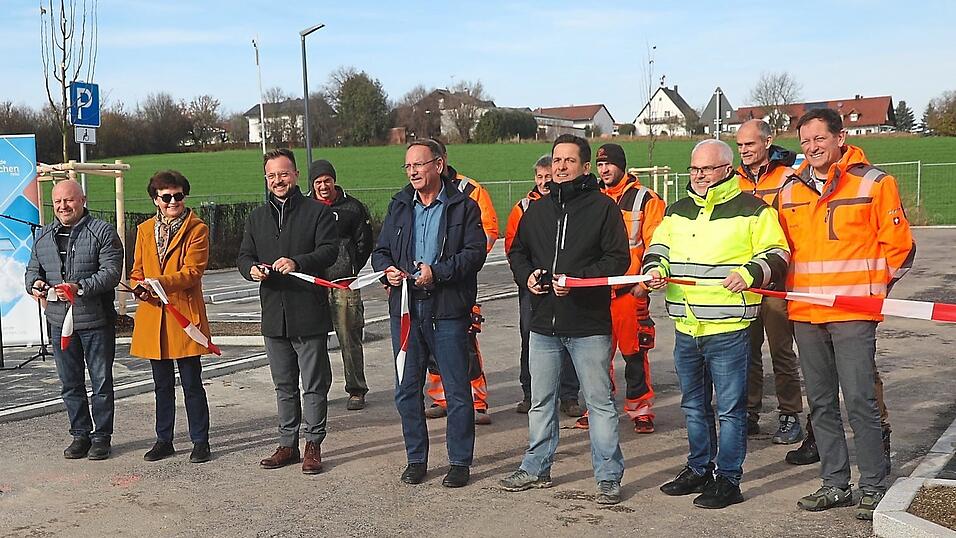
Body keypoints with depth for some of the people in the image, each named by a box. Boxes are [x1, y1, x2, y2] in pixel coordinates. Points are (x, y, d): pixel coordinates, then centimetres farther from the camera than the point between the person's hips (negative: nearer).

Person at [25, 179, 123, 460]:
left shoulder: (102, 232, -5)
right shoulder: (44, 236, 12)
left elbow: (111, 272, -13)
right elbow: (33, 269, 20)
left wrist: (80, 287, -26)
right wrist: (35, 283, -4)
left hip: (96, 321, -5)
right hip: (59, 321, 5)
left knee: (101, 382, 4)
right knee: (70, 383, 12)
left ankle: (101, 436, 14)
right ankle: (80, 434, 24)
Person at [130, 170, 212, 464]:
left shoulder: (197, 229, -4)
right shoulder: (145, 229, 12)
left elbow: (193, 271, -13)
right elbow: (137, 270, 16)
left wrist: (161, 282, -27)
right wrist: (140, 288, -7)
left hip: (185, 314, -5)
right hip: (153, 316, 5)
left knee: (192, 382, 0)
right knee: (162, 384, 14)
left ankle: (200, 441, 11)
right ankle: (164, 440, 24)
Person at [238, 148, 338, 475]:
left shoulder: (317, 212, -1)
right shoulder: (257, 218, 16)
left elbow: (329, 251, -12)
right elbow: (244, 256, 14)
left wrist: (298, 262, -29)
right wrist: (252, 269, -10)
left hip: (309, 314, -5)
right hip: (273, 316, 5)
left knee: (314, 385, 1)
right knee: (284, 385, 14)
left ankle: (313, 445, 11)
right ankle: (287, 444, 23)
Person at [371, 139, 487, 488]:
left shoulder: (463, 207, 0)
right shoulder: (399, 205, 14)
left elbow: (475, 252, -8)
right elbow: (380, 251, 18)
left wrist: (437, 272, -18)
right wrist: (387, 269, -4)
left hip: (448, 311, -4)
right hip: (405, 309, 5)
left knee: (457, 390, 2)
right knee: (407, 390, 9)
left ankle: (460, 462, 14)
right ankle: (416, 459, 22)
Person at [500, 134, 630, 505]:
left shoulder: (603, 207, -5)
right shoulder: (537, 209, 11)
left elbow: (618, 259, -10)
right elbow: (517, 251, 20)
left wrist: (578, 279, -20)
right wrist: (526, 275, -1)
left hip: (589, 324, -5)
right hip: (543, 323, 5)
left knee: (599, 401, 3)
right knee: (540, 401, 15)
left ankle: (609, 476, 13)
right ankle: (536, 468, 29)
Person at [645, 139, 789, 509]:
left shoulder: (752, 210, -3)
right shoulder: (677, 211, 15)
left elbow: (776, 256, -5)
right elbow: (658, 247, 21)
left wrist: (749, 274, -22)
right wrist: (655, 268, -1)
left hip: (728, 329, -6)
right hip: (685, 329, 6)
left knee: (729, 409, 1)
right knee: (694, 405, 17)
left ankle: (728, 479, 11)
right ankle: (699, 470, 30)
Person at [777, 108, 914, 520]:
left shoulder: (874, 182, -3)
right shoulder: (791, 189, 11)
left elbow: (898, 246, 0)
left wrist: (874, 291, 3)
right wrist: (793, 288, 13)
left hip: (853, 313, -5)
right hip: (804, 313, 5)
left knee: (859, 402, -7)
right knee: (821, 404, 11)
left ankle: (874, 489, 6)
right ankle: (835, 485, 21)